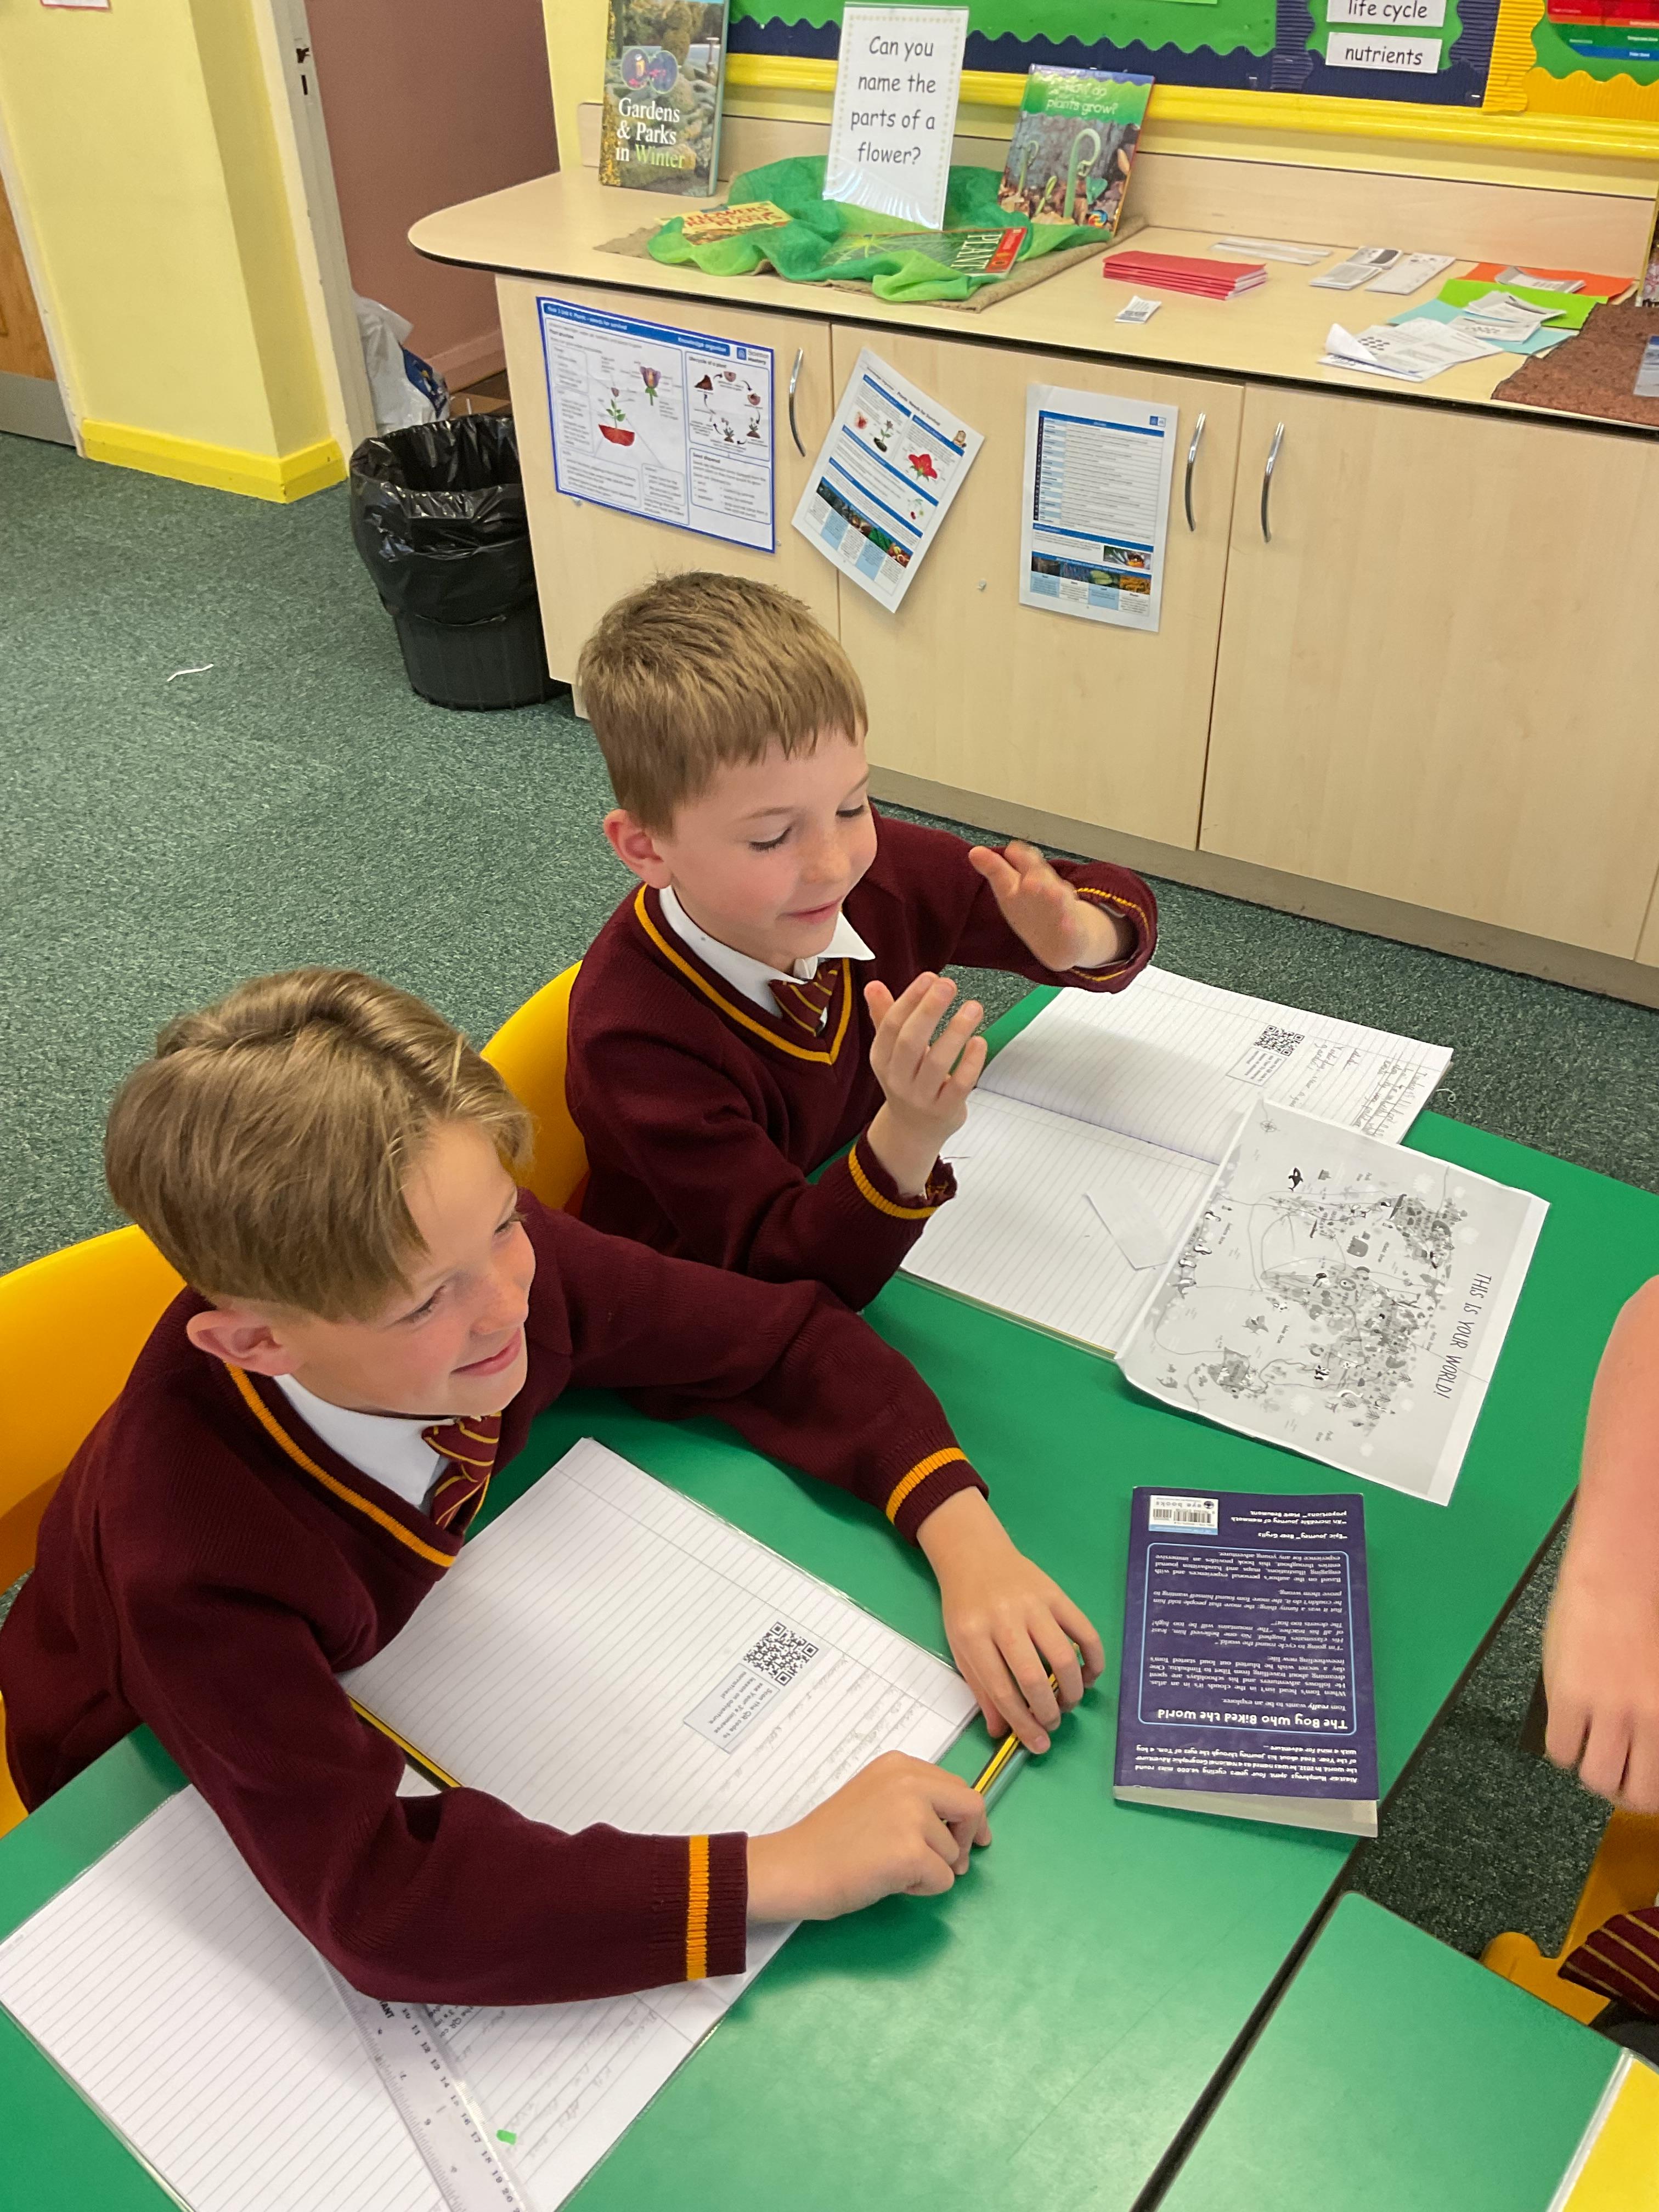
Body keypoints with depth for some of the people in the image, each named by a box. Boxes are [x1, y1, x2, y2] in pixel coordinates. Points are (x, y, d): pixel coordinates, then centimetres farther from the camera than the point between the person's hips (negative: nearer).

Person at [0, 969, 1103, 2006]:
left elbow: (781, 1339, -18)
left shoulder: (483, 1252, -30)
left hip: (387, 1668, 5)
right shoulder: (186, 1548, -42)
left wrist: (965, 1536, -31)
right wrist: (791, 1869, -47)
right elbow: (374, 1894, -45)